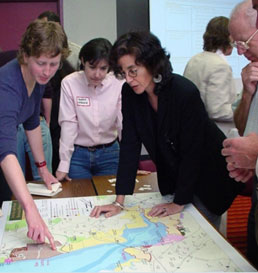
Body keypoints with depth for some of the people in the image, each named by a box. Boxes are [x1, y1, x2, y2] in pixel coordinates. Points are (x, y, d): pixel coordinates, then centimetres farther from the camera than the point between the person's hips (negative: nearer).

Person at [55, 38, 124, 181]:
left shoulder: (119, 84, -11)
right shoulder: (69, 83, -12)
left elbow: (124, 124, -9)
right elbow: (68, 125, -12)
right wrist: (63, 165, -13)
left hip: (109, 154, 1)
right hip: (78, 154, -1)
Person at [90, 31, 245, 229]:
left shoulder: (185, 92, -31)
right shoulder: (130, 94, -14)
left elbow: (192, 152, -25)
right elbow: (129, 146, -13)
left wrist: (179, 203, -18)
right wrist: (119, 202, -16)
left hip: (209, 176, -5)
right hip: (172, 176, 5)